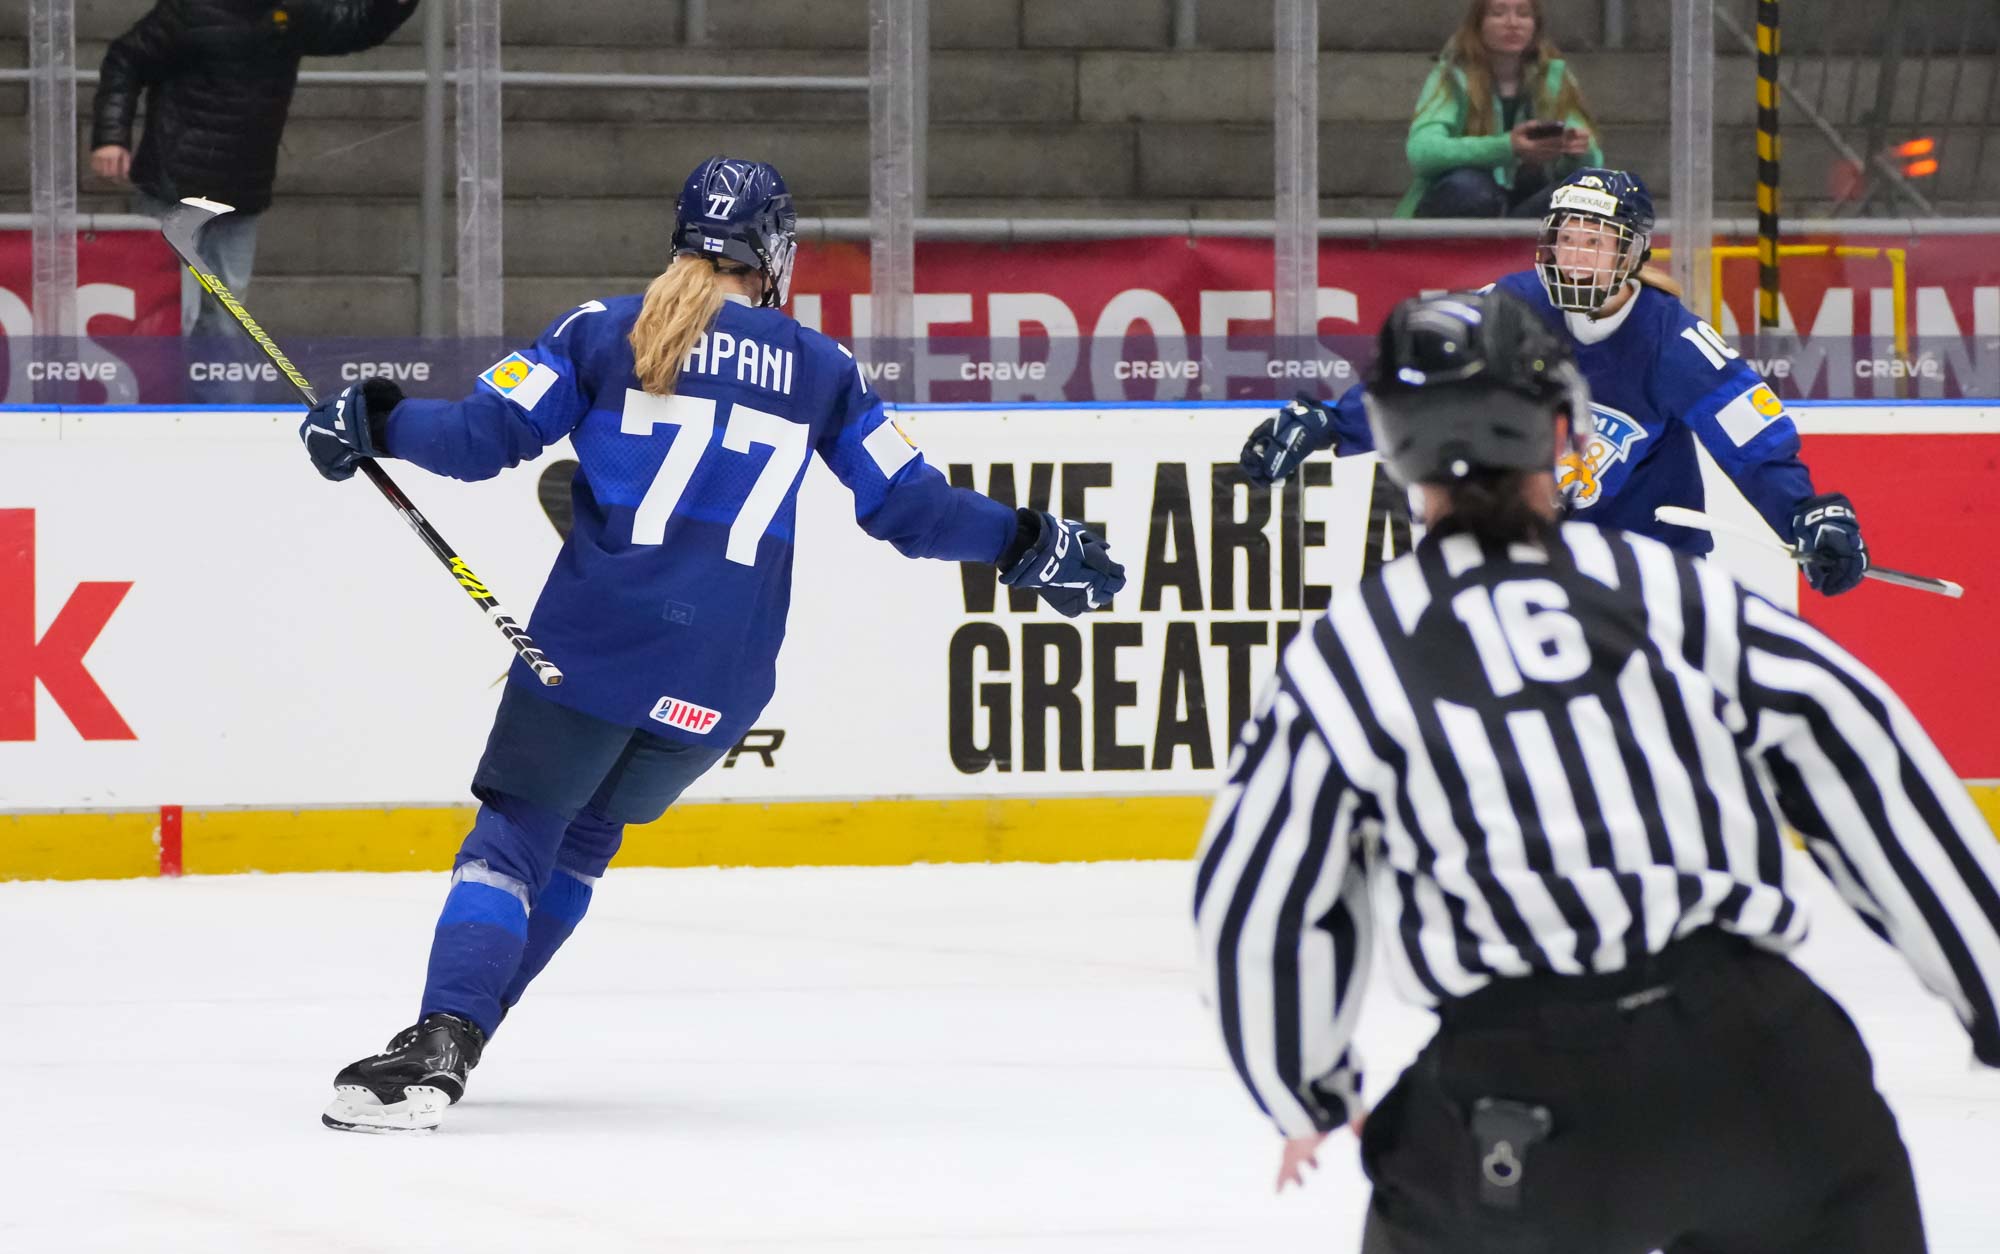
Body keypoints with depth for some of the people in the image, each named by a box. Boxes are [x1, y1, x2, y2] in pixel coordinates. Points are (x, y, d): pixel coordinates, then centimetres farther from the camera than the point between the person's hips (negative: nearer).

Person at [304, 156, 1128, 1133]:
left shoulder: (603, 332, 3)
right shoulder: (820, 369, 10)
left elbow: (484, 433, -1)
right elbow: (907, 503, 10)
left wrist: (378, 424, 14)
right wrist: (1027, 546, 23)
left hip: (594, 641, -3)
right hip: (722, 679, 3)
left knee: (515, 834, 0)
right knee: (586, 833, 20)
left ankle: (439, 1046, -22)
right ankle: (453, 1039, 17)